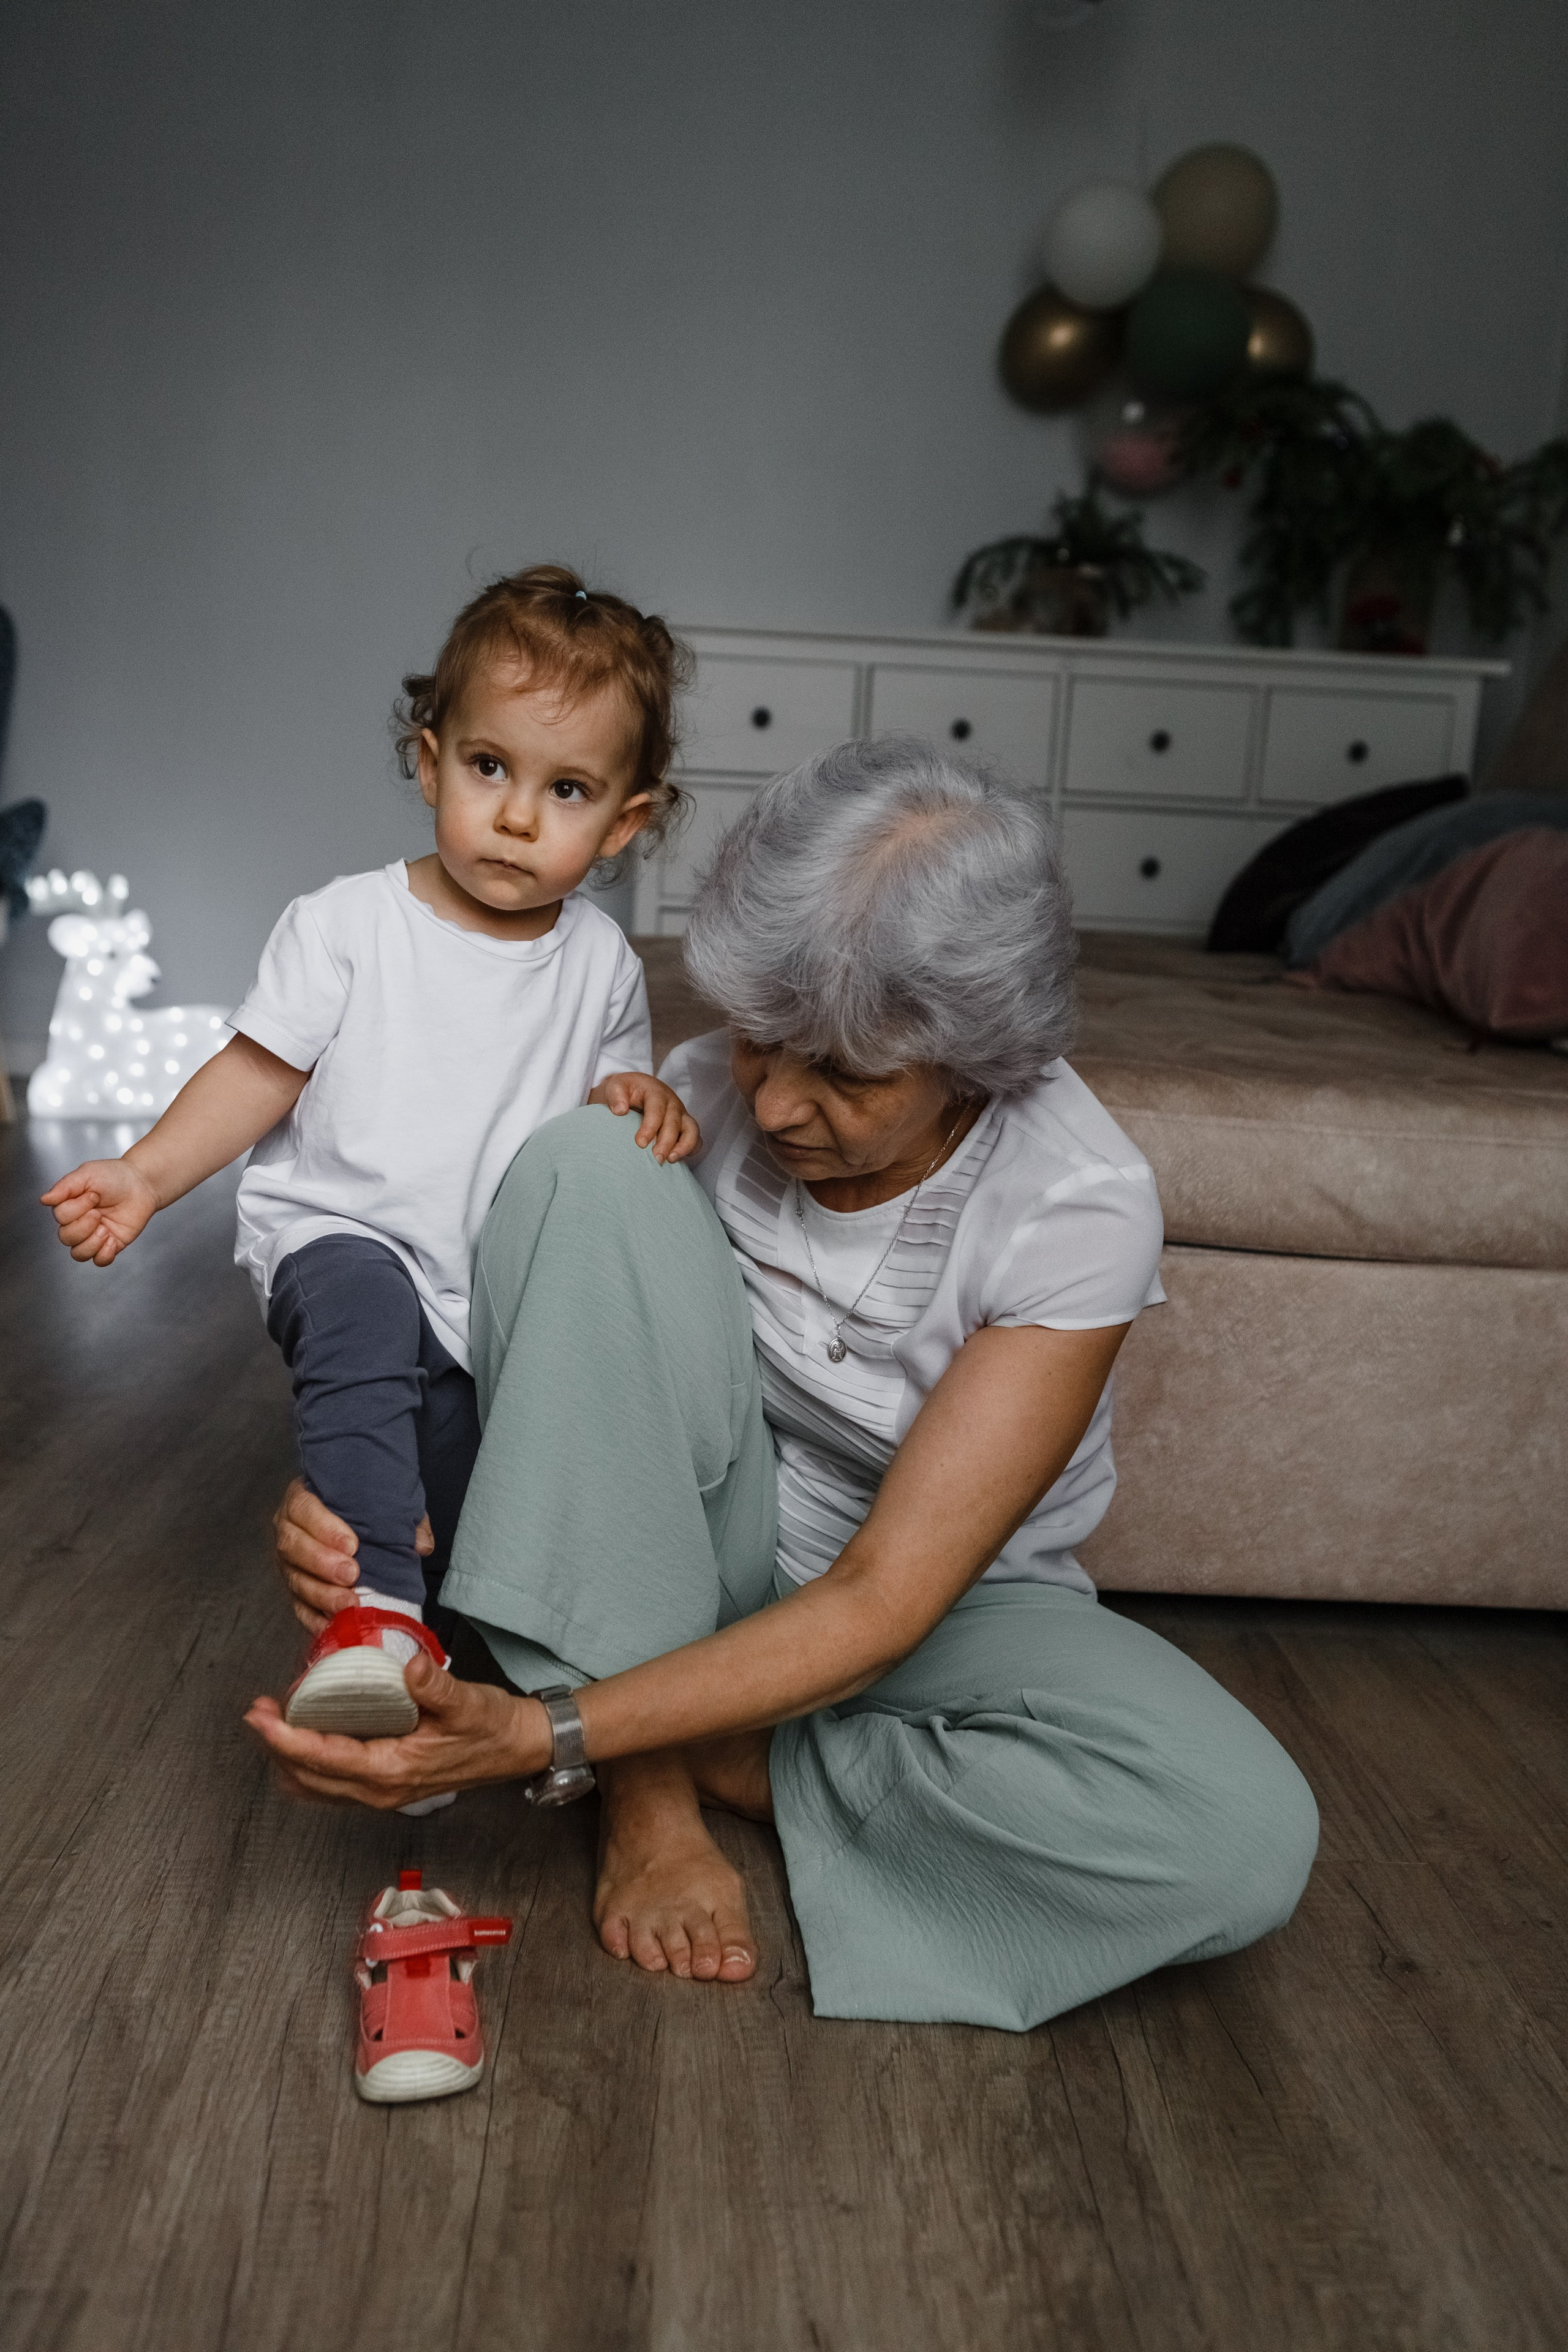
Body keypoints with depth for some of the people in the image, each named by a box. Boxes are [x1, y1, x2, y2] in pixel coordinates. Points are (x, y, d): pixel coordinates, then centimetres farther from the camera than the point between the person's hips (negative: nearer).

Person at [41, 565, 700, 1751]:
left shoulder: (601, 962, 1)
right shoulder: (349, 924, -8)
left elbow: (609, 1090, 14)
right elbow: (261, 1072, -5)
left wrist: (639, 1095, -10)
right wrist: (148, 1172, -17)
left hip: (504, 1278, 4)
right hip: (341, 1236, -3)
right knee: (366, 1318, -39)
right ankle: (374, 1607, -38)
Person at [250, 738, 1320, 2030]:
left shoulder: (1079, 1206, -25)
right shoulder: (714, 1089, -15)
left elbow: (883, 1598, -29)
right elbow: (534, 1353, -6)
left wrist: (547, 1735, -38)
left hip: (938, 1605, -1)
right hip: (686, 1552, 2)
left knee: (1243, 1835, -31)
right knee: (585, 1161, -26)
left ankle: (709, 1758, -12)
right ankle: (650, 1790, -19)